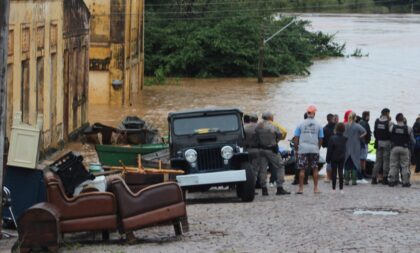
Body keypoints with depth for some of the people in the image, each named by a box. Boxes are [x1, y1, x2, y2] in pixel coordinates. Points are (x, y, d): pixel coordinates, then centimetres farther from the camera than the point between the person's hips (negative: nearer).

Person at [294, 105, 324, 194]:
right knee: (315, 169, 9)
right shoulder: (318, 125, 3)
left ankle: (301, 188, 1)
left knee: (302, 169, 2)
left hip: (303, 149, -1)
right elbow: (320, 139, 7)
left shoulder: (301, 124, 1)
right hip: (314, 149, 1)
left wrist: (296, 147, 11)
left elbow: (296, 138, 1)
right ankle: (315, 188, 10)